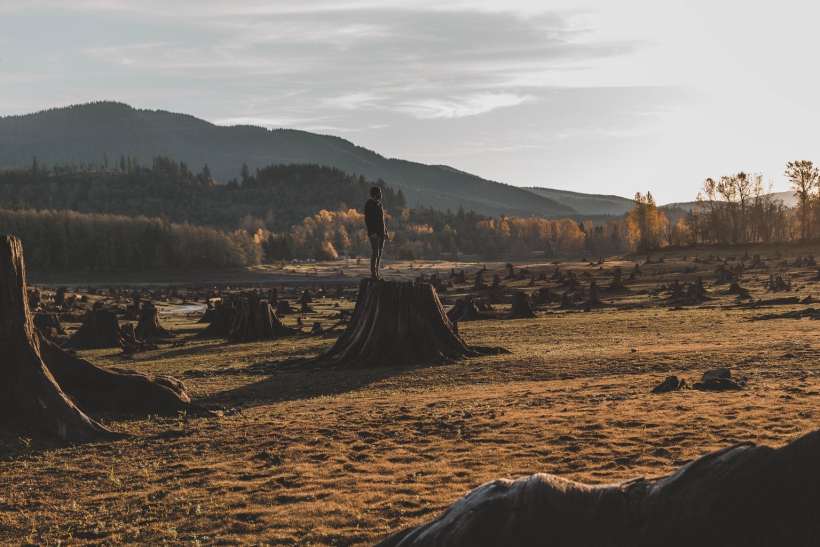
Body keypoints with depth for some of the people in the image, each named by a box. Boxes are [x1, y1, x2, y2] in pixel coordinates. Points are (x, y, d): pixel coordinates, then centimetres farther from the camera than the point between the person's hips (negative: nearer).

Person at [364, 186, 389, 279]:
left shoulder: (379, 204, 16)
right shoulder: (369, 204, -8)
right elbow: (367, 219, -14)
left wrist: (386, 232, 19)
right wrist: (372, 232, -22)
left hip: (381, 233, 8)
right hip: (374, 233, -8)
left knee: (379, 254, 9)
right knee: (375, 254, -10)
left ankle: (376, 274, 13)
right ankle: (373, 274, -8)